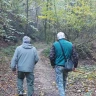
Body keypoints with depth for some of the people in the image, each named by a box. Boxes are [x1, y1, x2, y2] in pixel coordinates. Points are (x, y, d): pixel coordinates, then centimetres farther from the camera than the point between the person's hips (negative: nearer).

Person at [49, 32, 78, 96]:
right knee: (64, 80, 22)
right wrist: (75, 66, 9)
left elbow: (51, 56, -10)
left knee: (59, 82, 1)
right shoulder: (70, 44, 0)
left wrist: (53, 64, 6)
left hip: (58, 66, -3)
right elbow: (75, 56, 0)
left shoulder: (55, 44, -7)